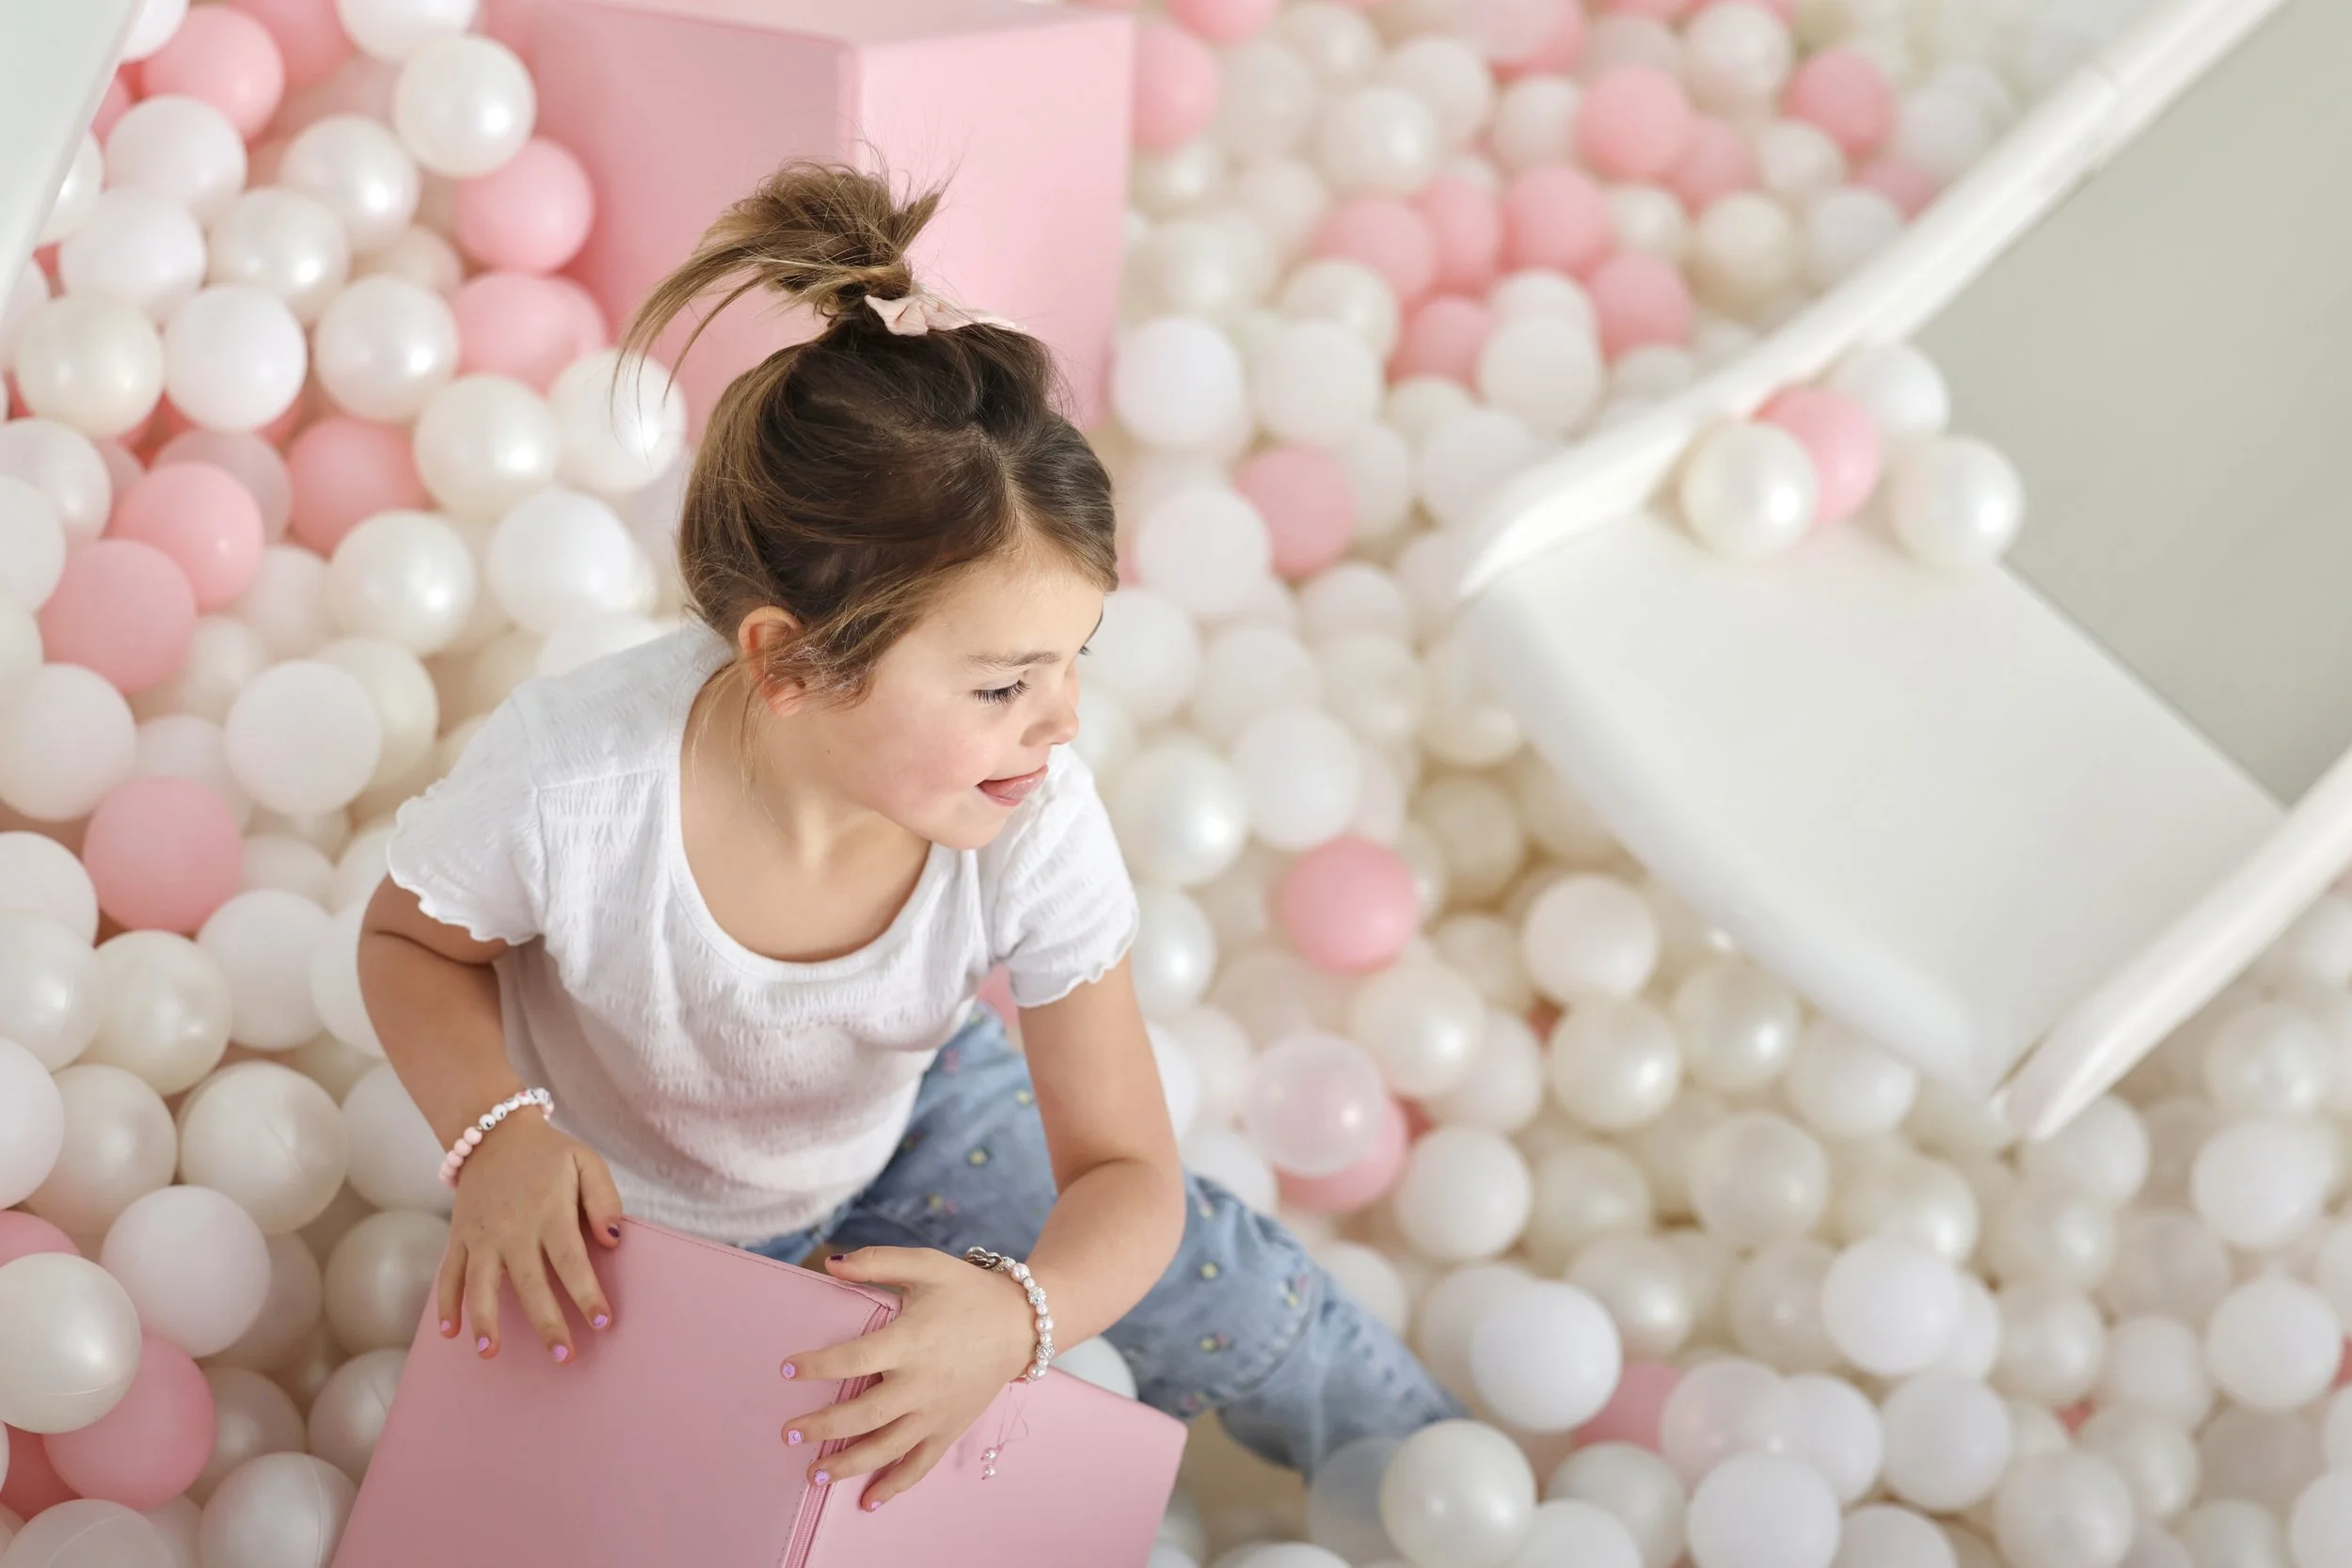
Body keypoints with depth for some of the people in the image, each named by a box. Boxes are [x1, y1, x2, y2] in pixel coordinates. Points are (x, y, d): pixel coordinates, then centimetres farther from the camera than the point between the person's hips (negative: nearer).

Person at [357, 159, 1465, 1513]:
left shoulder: (1034, 824, -33)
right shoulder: (571, 782, -40)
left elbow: (1124, 1169, -25)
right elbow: (414, 944, -15)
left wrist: (1018, 1320, -48)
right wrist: (500, 1135, -36)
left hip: (903, 1122, 2)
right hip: (628, 1214, -2)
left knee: (1233, 1293, 0)